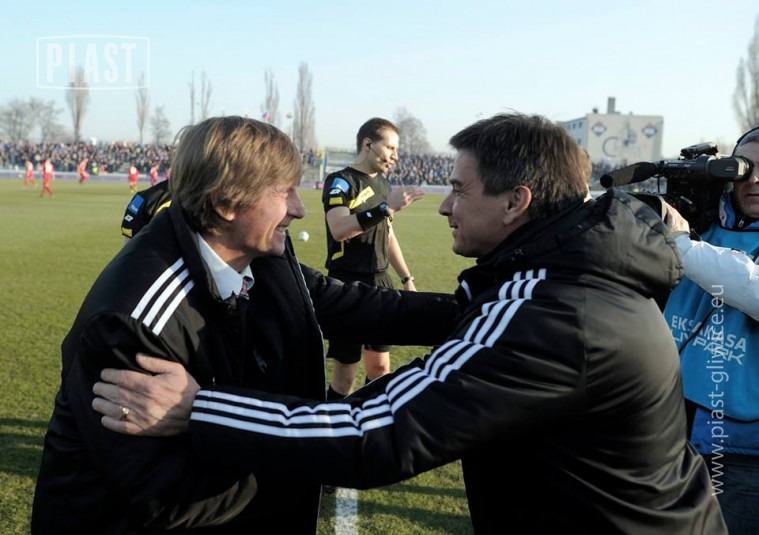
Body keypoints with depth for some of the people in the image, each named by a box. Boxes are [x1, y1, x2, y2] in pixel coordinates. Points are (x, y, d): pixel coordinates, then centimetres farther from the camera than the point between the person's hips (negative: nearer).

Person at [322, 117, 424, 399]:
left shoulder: (383, 183, 12)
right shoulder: (340, 181, -11)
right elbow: (338, 228, -30)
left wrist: (407, 279, 18)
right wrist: (386, 207, -34)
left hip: (380, 283, 7)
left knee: (380, 366, 14)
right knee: (346, 371, 0)